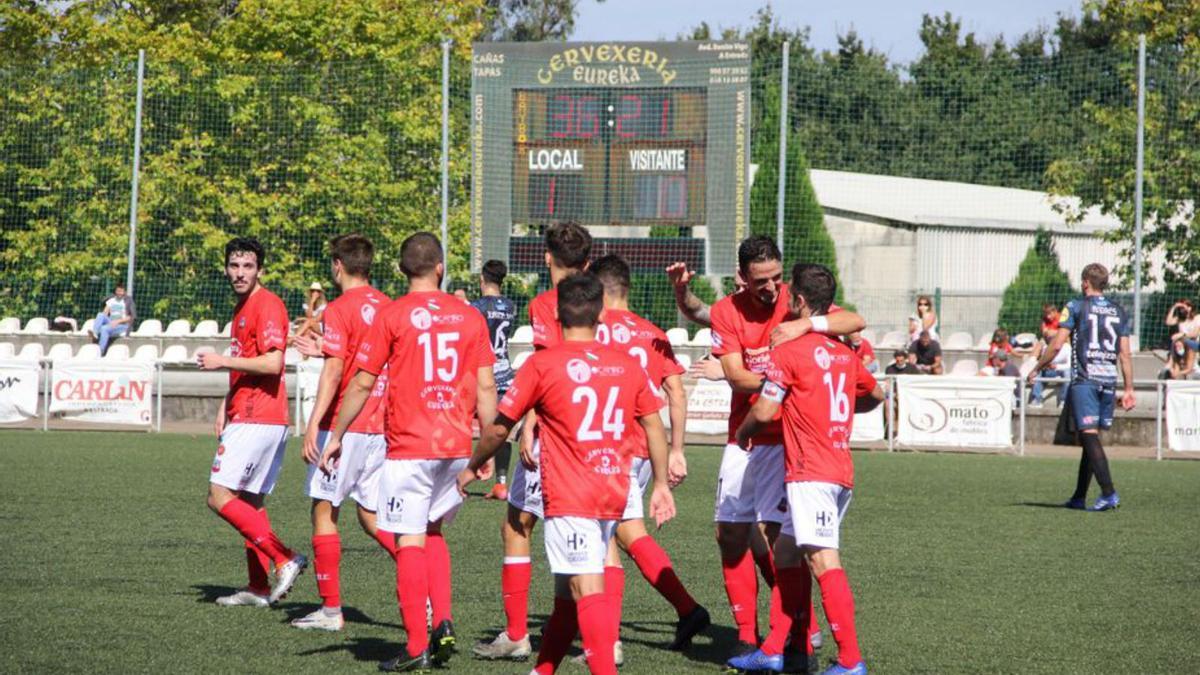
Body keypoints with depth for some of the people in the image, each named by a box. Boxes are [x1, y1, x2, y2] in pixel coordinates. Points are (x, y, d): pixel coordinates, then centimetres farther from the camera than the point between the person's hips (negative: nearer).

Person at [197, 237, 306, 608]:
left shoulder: (267, 305, -12)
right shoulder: (242, 308, 19)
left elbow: (272, 363, -22)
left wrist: (223, 361, -16)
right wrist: (226, 406, 18)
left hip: (257, 420, -10)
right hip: (245, 417, 10)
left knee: (220, 497, -13)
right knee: (250, 501, 11)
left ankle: (285, 559, -15)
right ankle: (258, 588, 13)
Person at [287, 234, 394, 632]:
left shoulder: (339, 310, -11)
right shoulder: (387, 308, 10)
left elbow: (334, 372, -18)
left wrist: (313, 425, -18)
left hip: (343, 426, -7)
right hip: (380, 428, 7)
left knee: (324, 511, 3)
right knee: (372, 516, 12)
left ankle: (330, 609, 4)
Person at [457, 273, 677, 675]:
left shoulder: (542, 364, -6)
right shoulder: (628, 365, 6)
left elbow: (499, 428, 1)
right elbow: (654, 426, 8)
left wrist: (472, 468, 17)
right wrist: (661, 484, 16)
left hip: (569, 498, -5)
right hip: (614, 494, 5)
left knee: (587, 591, -12)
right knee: (566, 594, 17)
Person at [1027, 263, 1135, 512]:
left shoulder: (1076, 307, -1)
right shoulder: (1119, 312, 13)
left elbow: (1057, 344, -5)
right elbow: (1125, 354, 9)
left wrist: (1037, 369, 7)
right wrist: (1129, 389, 11)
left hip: (1084, 380, -5)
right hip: (1109, 380, 5)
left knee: (1089, 436, -9)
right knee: (1090, 438, 13)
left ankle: (1108, 492, -22)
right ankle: (1079, 496, 17)